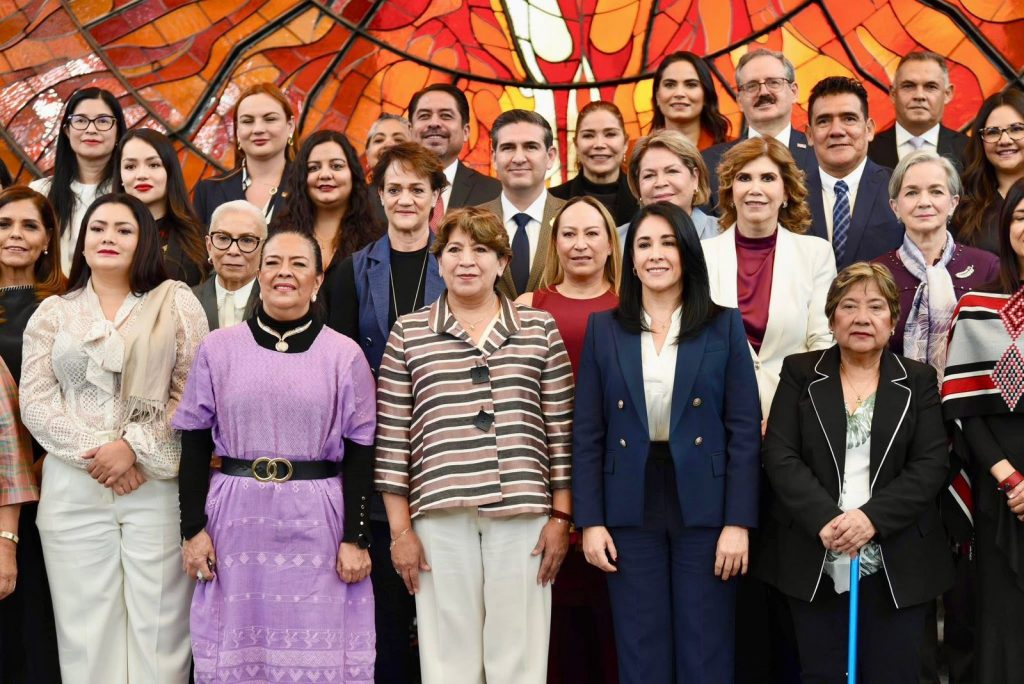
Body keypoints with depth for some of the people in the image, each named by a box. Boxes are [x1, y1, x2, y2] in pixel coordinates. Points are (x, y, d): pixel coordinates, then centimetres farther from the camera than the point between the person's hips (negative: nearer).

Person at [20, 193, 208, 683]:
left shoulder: (176, 302, 6)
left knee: (158, 622, 0)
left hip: (157, 484, -2)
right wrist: (92, 451, -10)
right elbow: (35, 401, 4)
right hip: (74, 487, 2)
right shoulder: (52, 313, 12)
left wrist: (135, 446, -12)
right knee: (85, 624, 4)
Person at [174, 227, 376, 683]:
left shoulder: (345, 355, 2)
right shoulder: (218, 348, 5)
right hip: (236, 520, 1)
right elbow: (195, 445, 7)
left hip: (318, 525, -1)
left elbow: (359, 455, 2)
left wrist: (355, 538, -3)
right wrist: (193, 529, 1)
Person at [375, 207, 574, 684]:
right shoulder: (408, 333, 7)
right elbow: (391, 438, 5)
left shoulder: (540, 330, 9)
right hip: (439, 515, 0)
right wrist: (400, 529, 1)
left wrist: (560, 517, 3)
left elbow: (561, 429, 8)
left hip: (523, 514, 1)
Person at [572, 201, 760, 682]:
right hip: (630, 510, 1)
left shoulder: (724, 326, 2)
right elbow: (587, 434, 3)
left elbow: (744, 430, -2)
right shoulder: (603, 329, 5)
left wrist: (738, 521, -9)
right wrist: (590, 521, -4)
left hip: (703, 507, -1)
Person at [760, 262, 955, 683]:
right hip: (814, 562, 0)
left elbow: (931, 466, -2)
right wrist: (824, 518, -17)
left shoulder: (919, 381, 7)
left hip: (896, 566, 0)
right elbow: (779, 455, -3)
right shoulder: (800, 373, 6)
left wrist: (873, 516, -17)